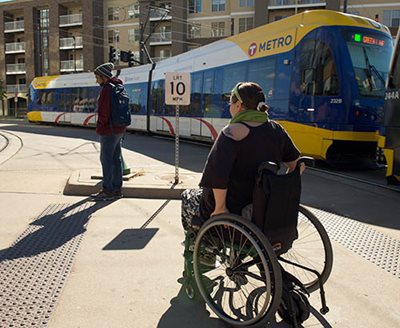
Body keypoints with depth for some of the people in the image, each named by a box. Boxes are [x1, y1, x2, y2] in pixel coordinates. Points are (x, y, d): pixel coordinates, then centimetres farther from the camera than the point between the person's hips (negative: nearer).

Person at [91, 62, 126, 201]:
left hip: (108, 130, -10)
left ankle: (107, 191, 3)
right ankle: (117, 189, 18)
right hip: (119, 129, 10)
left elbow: (104, 110, -20)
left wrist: (102, 123, -4)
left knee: (106, 159, -3)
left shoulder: (107, 89, -15)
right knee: (116, 158, 12)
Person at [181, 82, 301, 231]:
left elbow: (217, 172, -33)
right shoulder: (276, 129, -1)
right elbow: (296, 164, 5)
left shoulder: (233, 132, -21)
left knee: (187, 197, 23)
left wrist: (220, 207, -23)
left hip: (233, 210, -7)